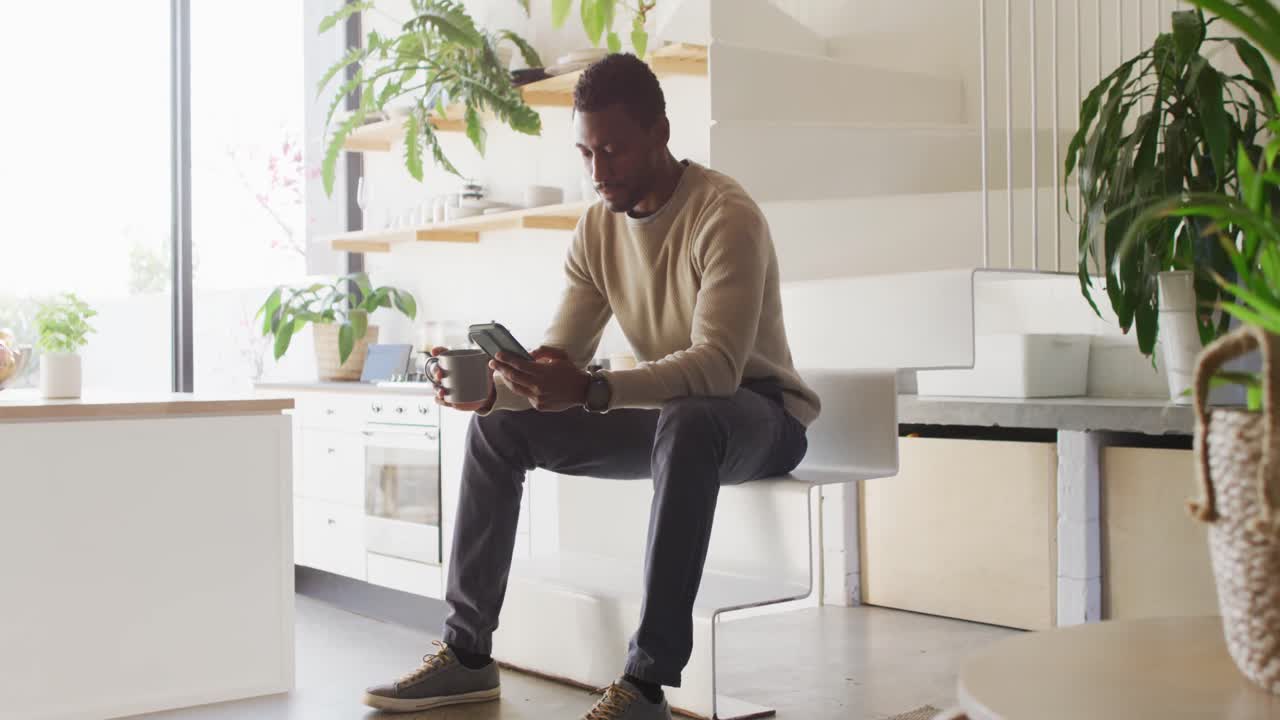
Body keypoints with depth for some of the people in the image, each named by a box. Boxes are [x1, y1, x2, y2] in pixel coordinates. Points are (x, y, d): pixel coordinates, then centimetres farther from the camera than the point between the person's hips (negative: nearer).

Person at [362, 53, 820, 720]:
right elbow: (561, 354, -3)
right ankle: (467, 651, 0)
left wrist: (591, 391, -46)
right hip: (664, 409, 7)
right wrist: (492, 386, -24)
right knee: (497, 427, -4)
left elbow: (718, 365, -34)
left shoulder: (725, 215, -22)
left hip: (760, 413, -7)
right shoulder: (598, 226, -1)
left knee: (687, 423, -41)